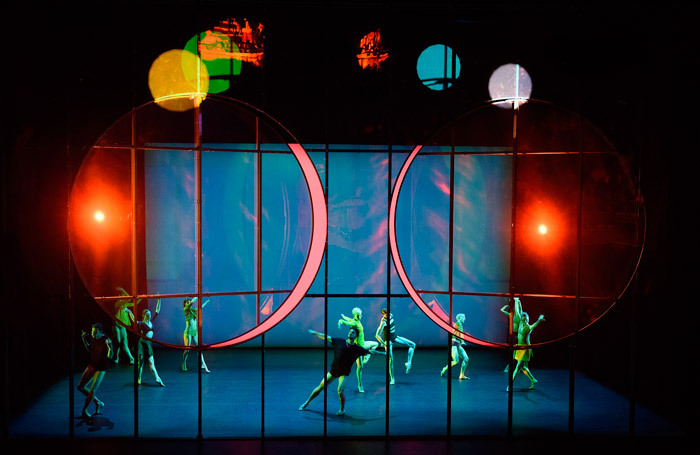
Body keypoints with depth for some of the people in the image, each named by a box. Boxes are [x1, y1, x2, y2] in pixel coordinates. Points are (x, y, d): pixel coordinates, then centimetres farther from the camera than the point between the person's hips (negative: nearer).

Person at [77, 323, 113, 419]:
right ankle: (98, 403, 21)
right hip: (92, 365, 7)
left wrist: (108, 346, -44)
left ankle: (84, 410, 14)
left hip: (101, 368, -7)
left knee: (92, 390, -8)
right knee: (80, 387, 8)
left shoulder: (106, 340, -22)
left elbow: (110, 356, -26)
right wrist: (84, 339, 0)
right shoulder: (93, 338, -5)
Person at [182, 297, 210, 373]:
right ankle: (184, 364, 21)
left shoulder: (192, 310, 13)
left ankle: (203, 365, -7)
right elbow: (192, 302, -18)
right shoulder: (185, 309, -5)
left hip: (195, 332, 6)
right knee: (187, 350, 0)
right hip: (188, 332, -6)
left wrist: (207, 302, 34)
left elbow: (200, 307, 29)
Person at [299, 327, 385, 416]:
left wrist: (383, 353, 0)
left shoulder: (357, 349, -4)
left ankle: (342, 410, 6)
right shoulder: (339, 342, -3)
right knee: (320, 387, 3)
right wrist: (315, 332, 4)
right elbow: (326, 337, 2)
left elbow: (370, 352, 1)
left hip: (344, 373, -2)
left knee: (340, 392, -19)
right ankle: (307, 403, 21)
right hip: (333, 370, 2)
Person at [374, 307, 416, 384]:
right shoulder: (383, 322, -28)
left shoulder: (391, 315, -8)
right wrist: (385, 345, -27)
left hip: (394, 337, 8)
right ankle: (392, 379, 7)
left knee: (413, 345, 1)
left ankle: (408, 363, -3)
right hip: (388, 340, -8)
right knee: (391, 359, -5)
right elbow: (377, 335, -29)